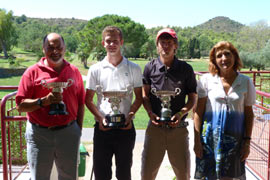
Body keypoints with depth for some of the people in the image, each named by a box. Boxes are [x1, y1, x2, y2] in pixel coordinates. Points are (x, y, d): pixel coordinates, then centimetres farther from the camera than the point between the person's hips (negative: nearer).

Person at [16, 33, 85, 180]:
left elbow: (80, 104, 9)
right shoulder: (32, 72, -3)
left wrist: (79, 129, 5)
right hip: (39, 134, -2)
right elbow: (20, 105, -7)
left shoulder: (74, 71, 6)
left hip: (69, 133, 2)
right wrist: (44, 101, -21)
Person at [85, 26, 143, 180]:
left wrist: (130, 116, -10)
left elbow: (139, 97, 6)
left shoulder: (133, 69, 3)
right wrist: (100, 118, -9)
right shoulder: (95, 69, 4)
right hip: (102, 127, 1)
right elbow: (88, 99, 6)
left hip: (125, 127, 0)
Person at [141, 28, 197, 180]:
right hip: (155, 127, 0)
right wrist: (150, 113, -12)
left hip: (178, 128, 0)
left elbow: (192, 98, 5)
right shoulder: (150, 67, 3)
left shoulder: (186, 69, 1)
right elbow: (145, 95, 5)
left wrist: (181, 113, -13)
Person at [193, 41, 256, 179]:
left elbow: (249, 113, 7)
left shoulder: (245, 82, 2)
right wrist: (197, 141, -5)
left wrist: (247, 142, 3)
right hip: (210, 137, -1)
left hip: (234, 139, 1)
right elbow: (198, 112, -2)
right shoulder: (207, 80, -3)